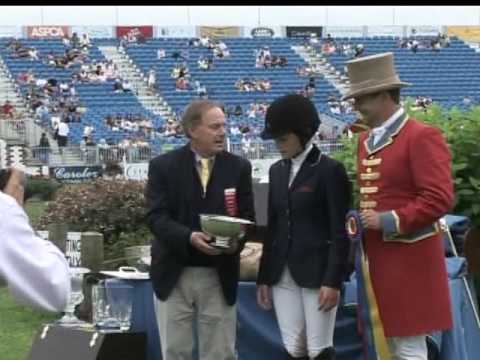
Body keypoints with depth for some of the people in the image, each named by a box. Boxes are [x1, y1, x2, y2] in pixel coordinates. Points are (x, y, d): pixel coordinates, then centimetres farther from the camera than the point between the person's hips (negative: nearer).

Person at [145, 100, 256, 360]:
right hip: (174, 274, -1)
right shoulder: (163, 166, -1)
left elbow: (246, 217, 3)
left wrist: (237, 240, -20)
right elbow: (156, 216, -9)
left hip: (219, 276, 1)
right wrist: (189, 237, -26)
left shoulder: (239, 167, 4)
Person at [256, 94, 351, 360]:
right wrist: (264, 277, 12)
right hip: (283, 274, 6)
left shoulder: (330, 170, -7)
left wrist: (333, 280, -15)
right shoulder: (277, 171, 13)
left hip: (317, 272, -6)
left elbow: (340, 231, -10)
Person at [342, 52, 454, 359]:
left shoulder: (423, 137, -13)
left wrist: (389, 221, -21)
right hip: (378, 257, 9)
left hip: (409, 259, -9)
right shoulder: (366, 140, 15)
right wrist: (361, 218, 7)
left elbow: (439, 198, -20)